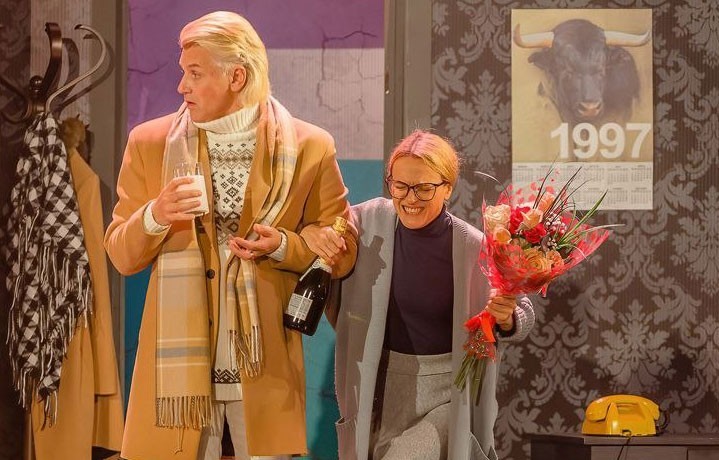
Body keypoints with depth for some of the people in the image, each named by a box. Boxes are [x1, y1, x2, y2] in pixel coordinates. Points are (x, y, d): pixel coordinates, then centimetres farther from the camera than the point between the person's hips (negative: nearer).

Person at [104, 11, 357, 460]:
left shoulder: (309, 148, -1)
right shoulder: (150, 142, 3)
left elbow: (342, 253, 5)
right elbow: (122, 256, 6)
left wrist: (282, 246, -13)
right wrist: (154, 217, -15)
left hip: (263, 366, 0)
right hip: (179, 361, 1)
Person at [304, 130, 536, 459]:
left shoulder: (473, 248, -13)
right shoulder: (373, 220, -7)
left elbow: (524, 316, -3)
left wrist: (506, 319, -26)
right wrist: (313, 231, -15)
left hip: (452, 398, -4)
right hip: (385, 388, 4)